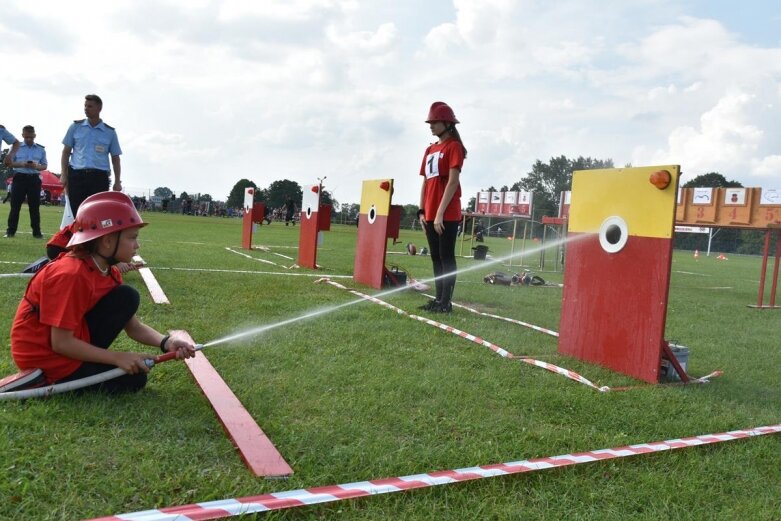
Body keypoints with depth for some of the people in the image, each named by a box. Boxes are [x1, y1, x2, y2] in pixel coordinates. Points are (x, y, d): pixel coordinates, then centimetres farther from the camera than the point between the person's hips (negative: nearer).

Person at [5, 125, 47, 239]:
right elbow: (9, 163, 3)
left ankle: (36, 232, 7)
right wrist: (21, 164, -16)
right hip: (20, 178, -1)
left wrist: (36, 166, -14)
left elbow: (44, 165, 8)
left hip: (34, 179, 1)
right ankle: (10, 231, 4)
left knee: (34, 206, 3)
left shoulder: (41, 149, 7)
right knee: (15, 205, 0)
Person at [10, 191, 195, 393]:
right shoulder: (71, 275, -27)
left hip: (70, 348, 8)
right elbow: (61, 344, -25)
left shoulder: (109, 272, 1)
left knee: (127, 297, -3)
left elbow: (134, 327, 2)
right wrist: (118, 357, -22)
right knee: (133, 378, -6)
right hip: (46, 358, -8)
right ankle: (47, 383, -3)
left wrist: (167, 342, -17)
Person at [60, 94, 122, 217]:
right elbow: (66, 152, 14)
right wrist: (64, 175, 5)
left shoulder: (110, 132, 10)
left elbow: (115, 158, 12)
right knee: (78, 214, 0)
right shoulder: (75, 127, 11)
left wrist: (117, 181, 3)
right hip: (77, 176, 1)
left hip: (99, 178, -1)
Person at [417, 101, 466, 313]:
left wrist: (440, 213, -18)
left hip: (447, 215, -8)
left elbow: (452, 182, -13)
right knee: (436, 257, 10)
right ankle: (439, 299, 16)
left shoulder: (454, 147, -6)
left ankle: (446, 302, -3)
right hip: (430, 214, 8)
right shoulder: (430, 150, 18)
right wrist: (422, 211, 11)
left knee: (446, 257, -6)